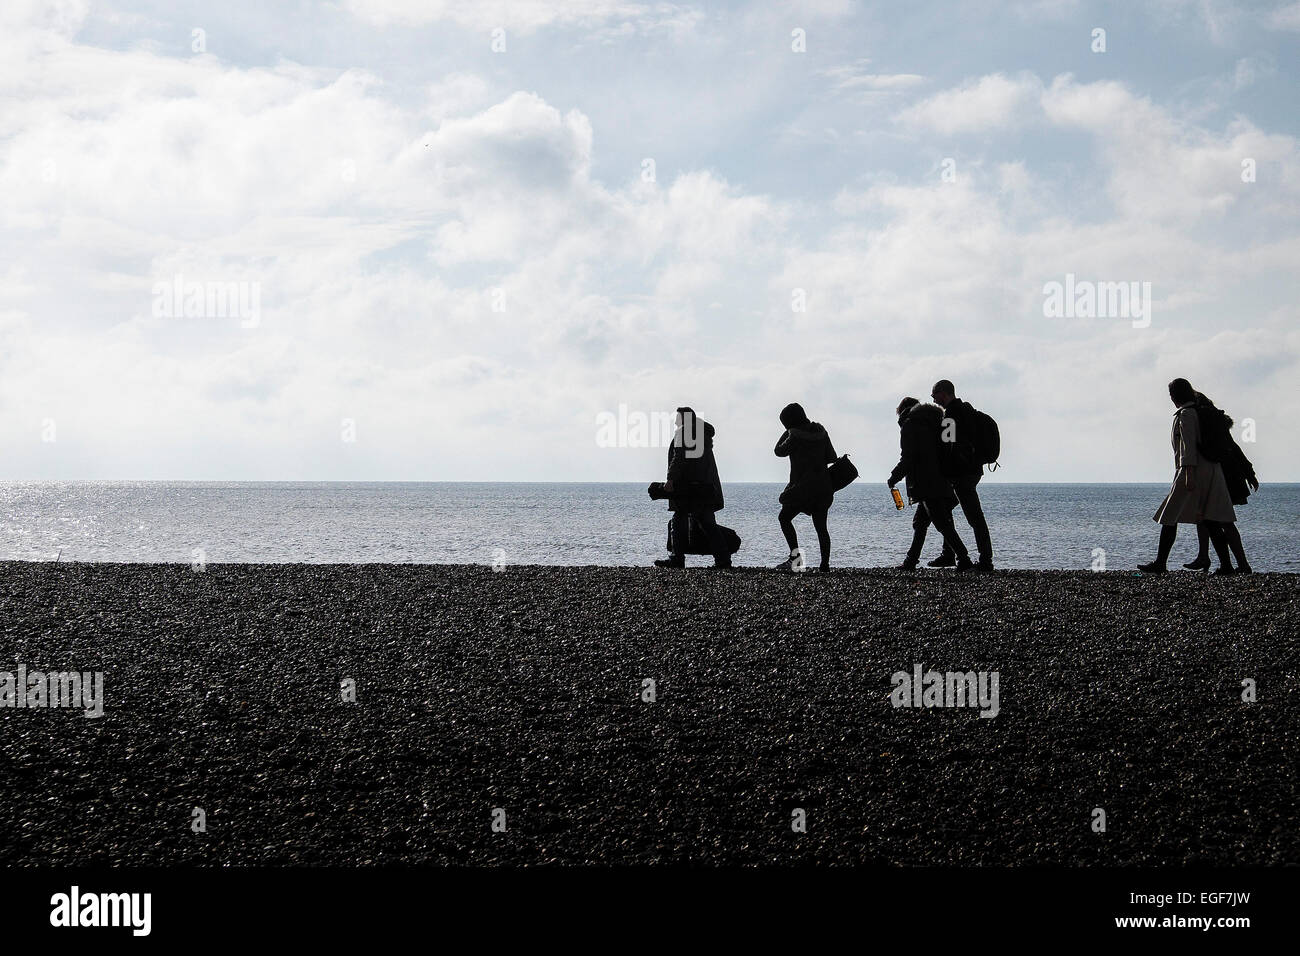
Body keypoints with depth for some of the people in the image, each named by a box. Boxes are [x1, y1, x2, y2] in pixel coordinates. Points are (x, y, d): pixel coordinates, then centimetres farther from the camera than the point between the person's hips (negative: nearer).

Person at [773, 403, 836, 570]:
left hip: (803, 486, -7)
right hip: (823, 486, 7)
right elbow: (832, 457, 11)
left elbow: (779, 451, 1)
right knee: (821, 526, 9)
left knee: (784, 517, 5)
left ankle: (795, 554, -10)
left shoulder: (795, 435, -12)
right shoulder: (820, 432, 8)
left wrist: (787, 432, 8)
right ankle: (825, 564, 4)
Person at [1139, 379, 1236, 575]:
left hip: (1193, 470, -9)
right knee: (1210, 521, 4)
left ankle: (1160, 563, 2)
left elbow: (1188, 444, -17)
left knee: (1170, 518, -1)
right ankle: (1225, 564, -2)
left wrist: (1189, 473, -22)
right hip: (1210, 469, 9)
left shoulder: (1186, 414, -8)